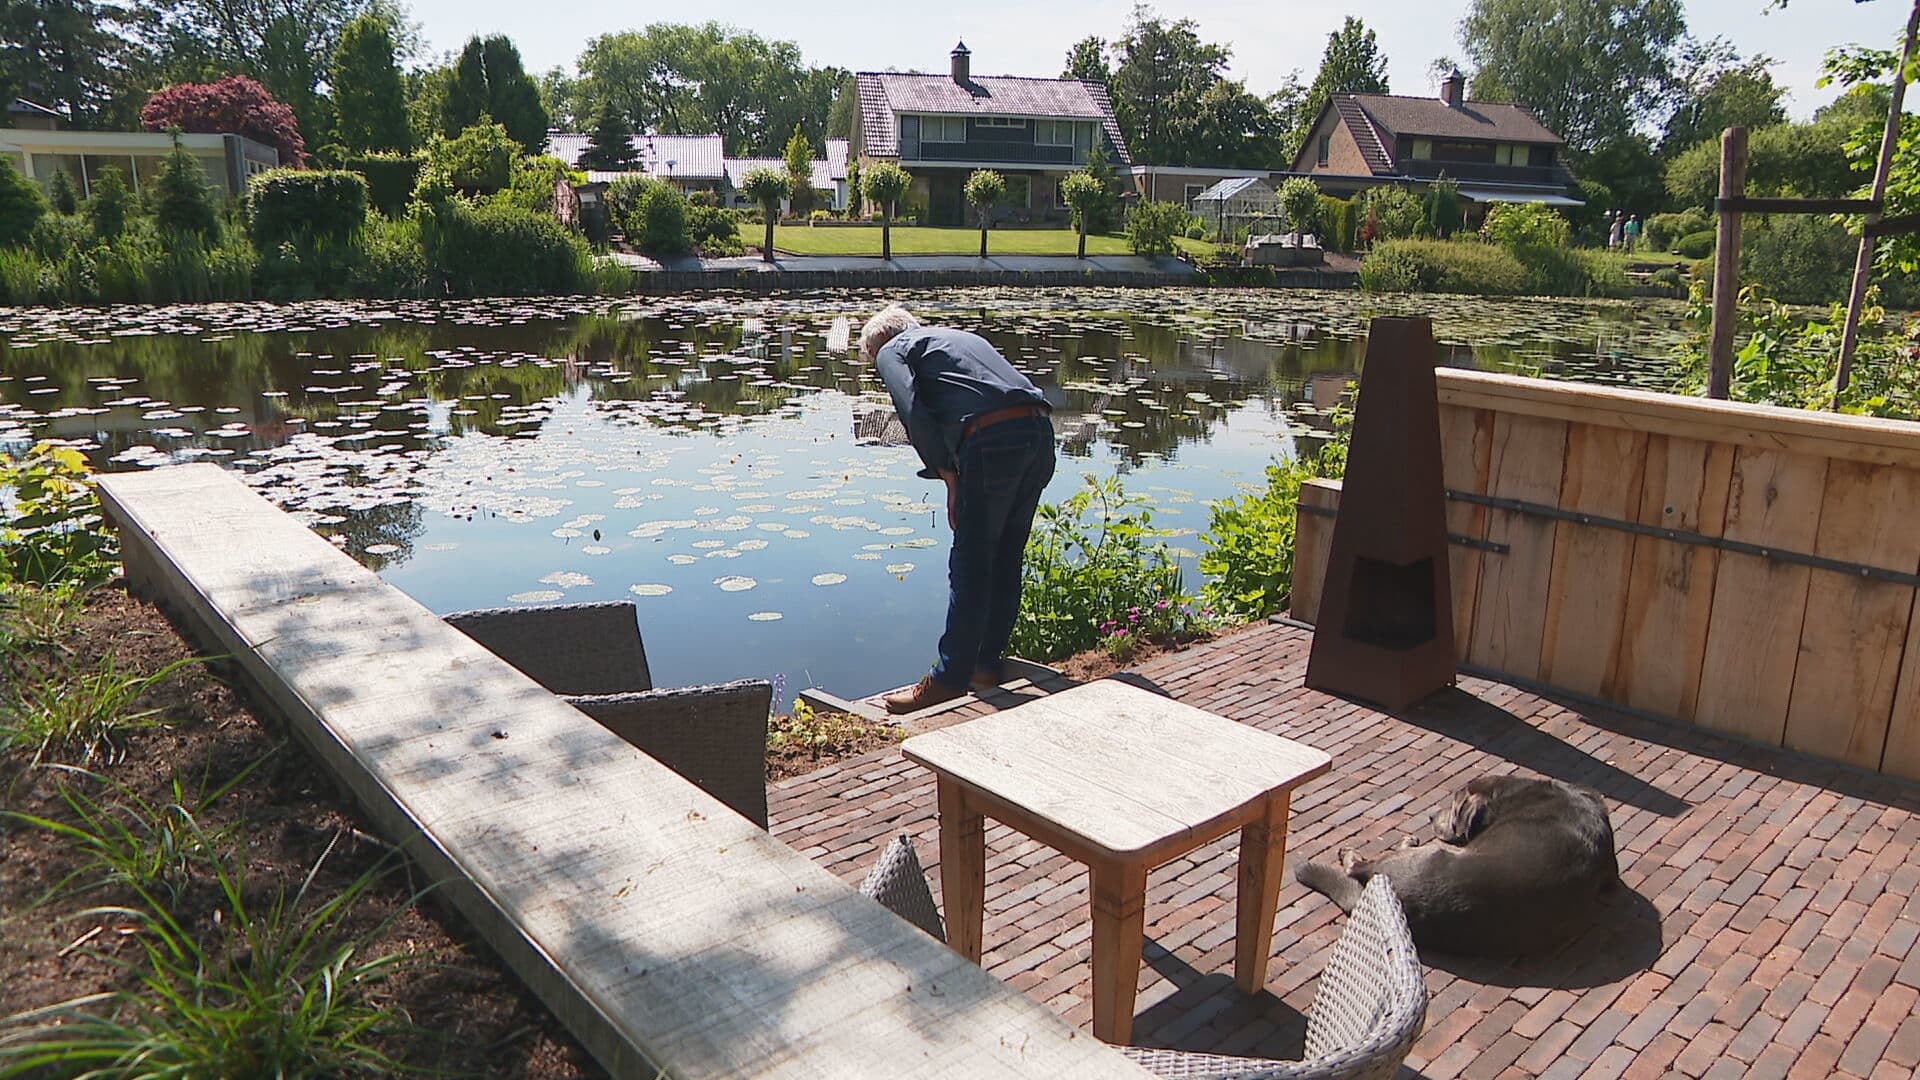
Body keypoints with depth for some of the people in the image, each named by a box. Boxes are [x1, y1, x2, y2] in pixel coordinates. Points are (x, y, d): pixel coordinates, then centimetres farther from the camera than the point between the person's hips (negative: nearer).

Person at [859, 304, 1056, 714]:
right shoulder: (961, 337, 35)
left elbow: (915, 414, -4)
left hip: (993, 442, -7)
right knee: (1006, 561, 16)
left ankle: (949, 678, 6)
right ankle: (988, 664, 26)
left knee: (970, 566, -1)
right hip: (1039, 432, 8)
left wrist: (949, 478, -1)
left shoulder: (891, 351, 14)